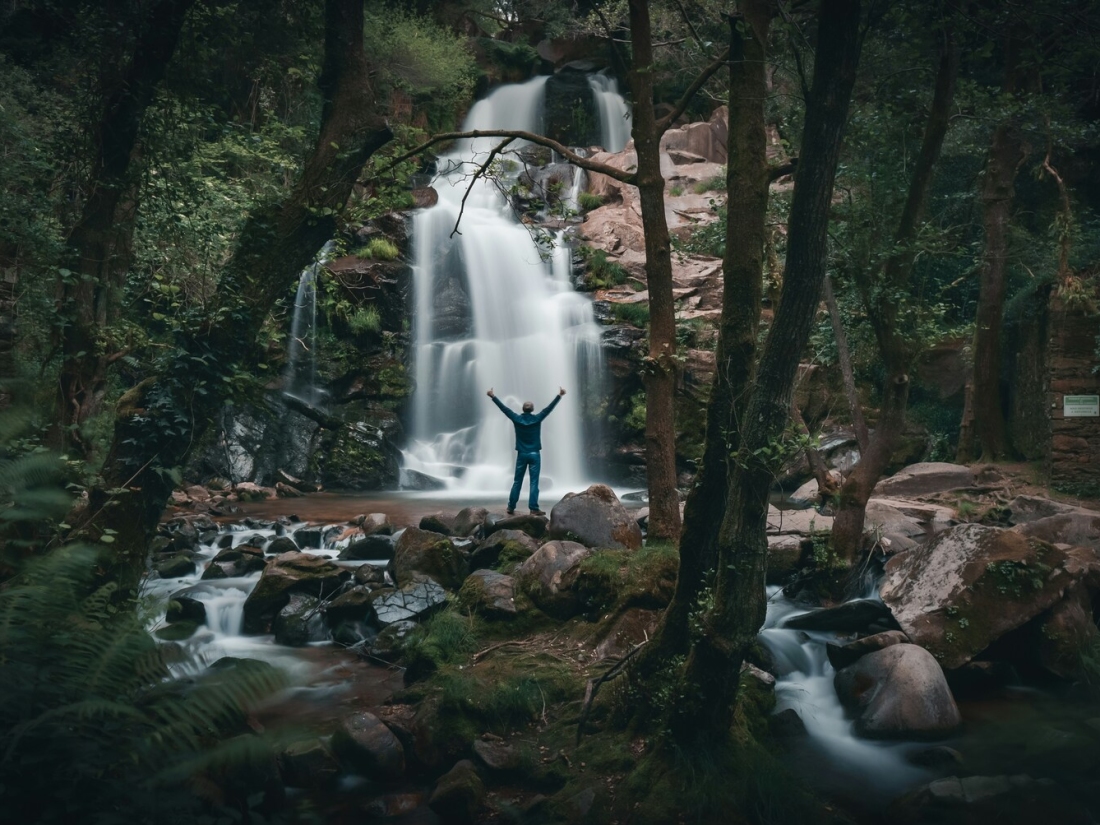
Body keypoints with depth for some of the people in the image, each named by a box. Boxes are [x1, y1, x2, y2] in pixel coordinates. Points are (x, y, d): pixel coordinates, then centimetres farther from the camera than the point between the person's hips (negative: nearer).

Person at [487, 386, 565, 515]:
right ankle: (534, 508, -8)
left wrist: (493, 397, 11)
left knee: (517, 482, 9)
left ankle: (511, 507, 12)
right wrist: (559, 395, 4)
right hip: (534, 454, -2)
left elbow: (503, 408, 3)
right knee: (534, 482, -3)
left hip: (521, 454, 2)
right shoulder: (537, 418, -5)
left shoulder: (517, 418, -3)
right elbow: (550, 408, -2)